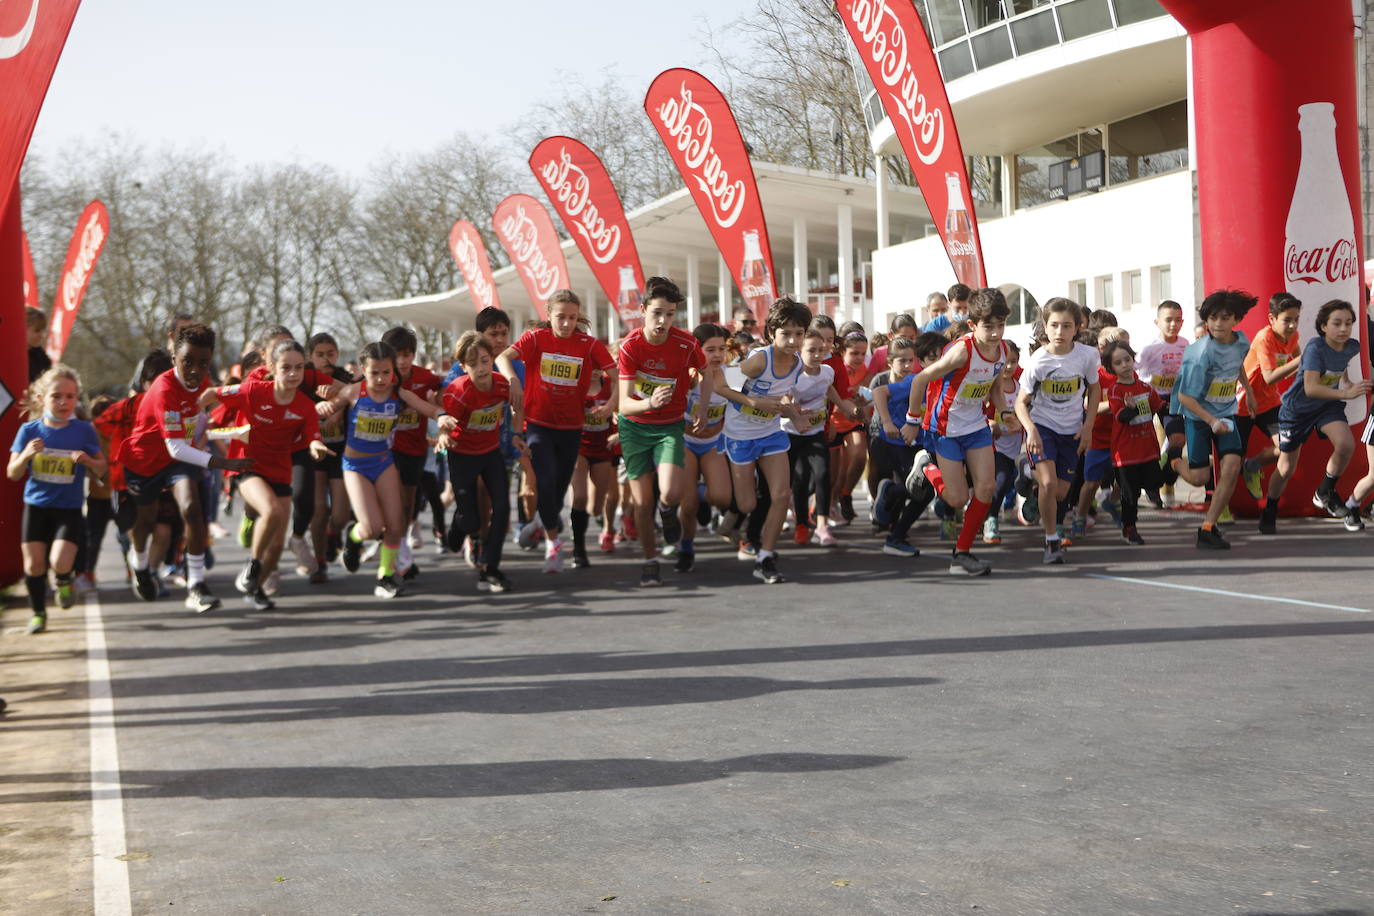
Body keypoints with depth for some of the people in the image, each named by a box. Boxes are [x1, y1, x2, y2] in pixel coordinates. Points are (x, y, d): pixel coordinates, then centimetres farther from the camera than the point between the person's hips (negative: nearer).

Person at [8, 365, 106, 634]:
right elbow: (13, 474, 0)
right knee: (34, 563, 1)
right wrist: (26, 454, -20)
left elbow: (101, 468, 3)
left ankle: (64, 581, 20)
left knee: (60, 562, -17)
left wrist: (88, 460, -20)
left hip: (69, 509, -2)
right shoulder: (29, 430, -3)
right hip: (36, 506, 2)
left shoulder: (84, 430, -5)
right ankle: (38, 612, 25)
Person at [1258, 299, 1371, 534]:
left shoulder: (1352, 347, -10)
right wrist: (1346, 393, -46)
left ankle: (1325, 494, 1)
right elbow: (1310, 388, -39)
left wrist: (1349, 385, 2)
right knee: (1286, 468, 6)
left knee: (1346, 444, -25)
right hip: (1297, 408, -4)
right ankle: (1269, 513, 32)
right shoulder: (1315, 347, -29)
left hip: (1328, 404, 4)